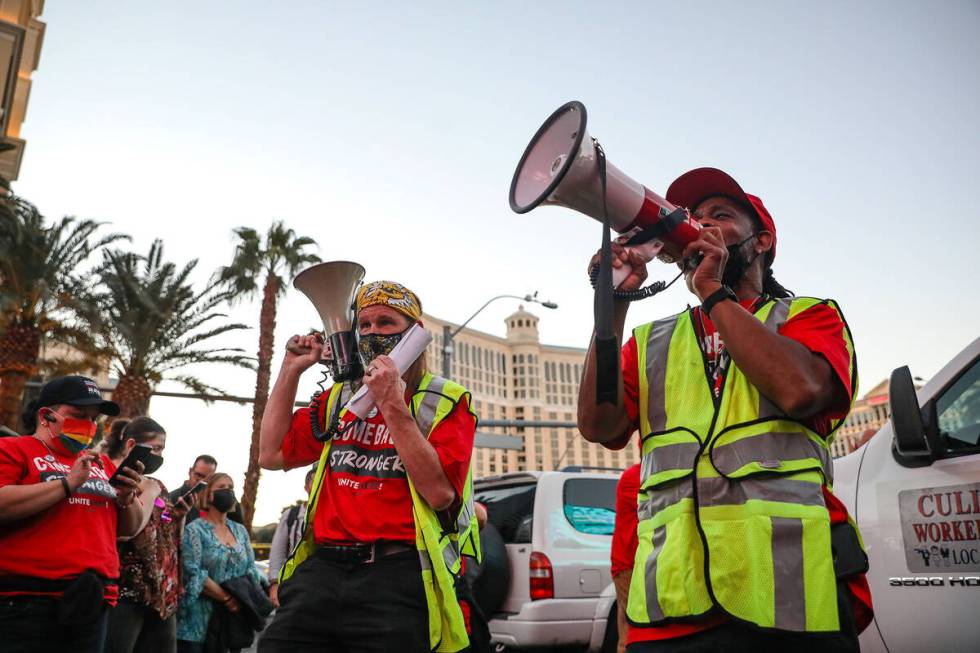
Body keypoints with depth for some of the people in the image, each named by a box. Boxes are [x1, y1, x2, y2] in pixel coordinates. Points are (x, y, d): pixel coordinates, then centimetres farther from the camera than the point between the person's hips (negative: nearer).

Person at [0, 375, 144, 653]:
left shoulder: (103, 464, 16)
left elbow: (129, 528, 20)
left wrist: (127, 498, 0)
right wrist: (68, 482, -14)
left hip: (93, 603, 6)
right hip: (25, 600, -5)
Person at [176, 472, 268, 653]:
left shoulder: (240, 530, 12)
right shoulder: (194, 529, -5)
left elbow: (251, 569, 8)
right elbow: (192, 573, -16)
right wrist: (227, 598, -18)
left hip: (232, 618, 5)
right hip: (198, 620, -5)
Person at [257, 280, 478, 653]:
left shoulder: (446, 402, 0)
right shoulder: (339, 398, 17)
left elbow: (439, 492, -13)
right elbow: (272, 455, 15)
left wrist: (392, 406, -15)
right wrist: (290, 371, 12)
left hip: (397, 575, -4)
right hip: (322, 569, 5)